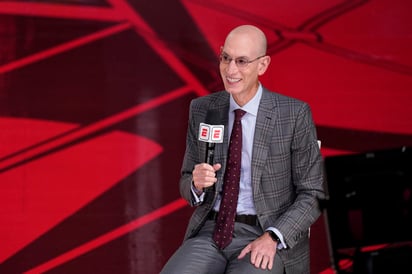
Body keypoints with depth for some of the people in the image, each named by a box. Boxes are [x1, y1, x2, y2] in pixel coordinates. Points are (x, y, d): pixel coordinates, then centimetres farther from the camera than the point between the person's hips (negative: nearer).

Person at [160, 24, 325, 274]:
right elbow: (187, 185, 13)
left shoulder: (295, 114, -7)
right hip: (210, 233, 3)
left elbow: (313, 195, -4)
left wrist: (272, 238, -18)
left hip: (269, 240, -3)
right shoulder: (202, 110, 5)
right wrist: (197, 184, -12)